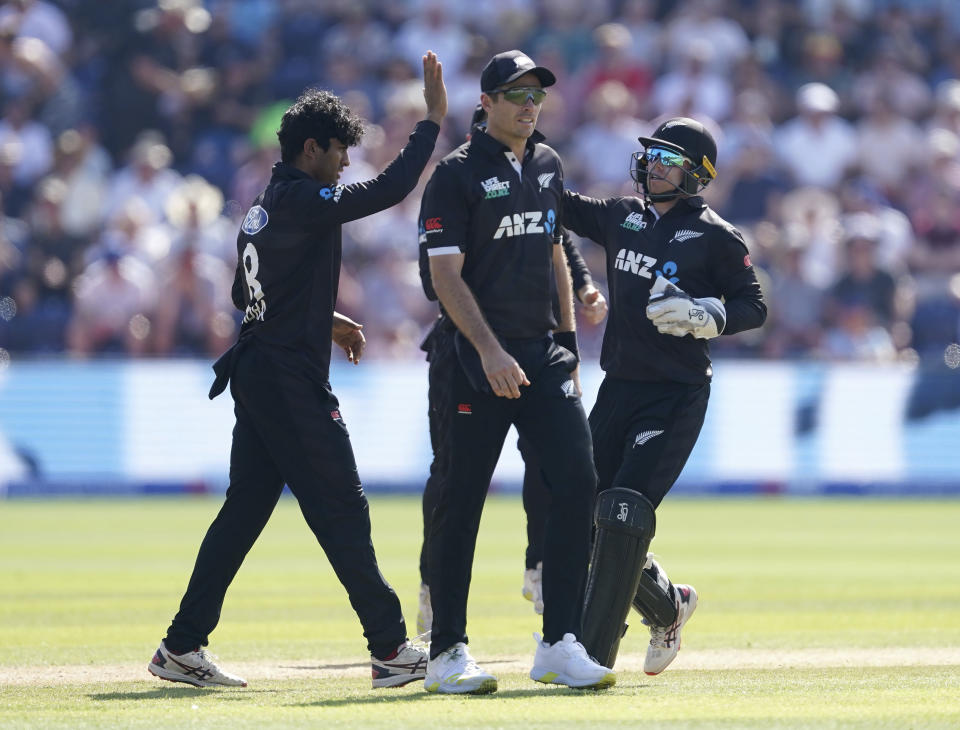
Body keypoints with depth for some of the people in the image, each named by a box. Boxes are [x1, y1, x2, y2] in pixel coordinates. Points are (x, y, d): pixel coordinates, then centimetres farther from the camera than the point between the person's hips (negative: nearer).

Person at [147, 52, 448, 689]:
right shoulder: (303, 202, -14)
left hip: (258, 373, 10)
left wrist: (325, 320, 21)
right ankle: (392, 650, -3)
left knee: (245, 510, 11)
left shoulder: (265, 207, 16)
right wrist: (433, 120, -16)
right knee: (342, 511, -6)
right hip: (291, 382, -10)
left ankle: (183, 648, 9)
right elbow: (389, 189, -22)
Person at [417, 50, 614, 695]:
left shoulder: (547, 165, 14)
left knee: (577, 482, -6)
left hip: (542, 352, 6)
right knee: (462, 500, -3)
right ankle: (447, 653, 5)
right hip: (480, 358, -6)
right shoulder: (458, 174, -6)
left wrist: (568, 341, 17)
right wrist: (489, 350, -21)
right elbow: (446, 274, -12)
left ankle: (560, 645, -3)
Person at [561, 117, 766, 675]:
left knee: (624, 513, -17)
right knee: (586, 517, 4)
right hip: (620, 388, 6)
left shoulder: (715, 237, -6)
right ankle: (667, 606, 29)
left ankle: (593, 657, -14)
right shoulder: (621, 217, 10)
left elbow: (755, 307, -3)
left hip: (677, 396, -6)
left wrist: (703, 316, -22)